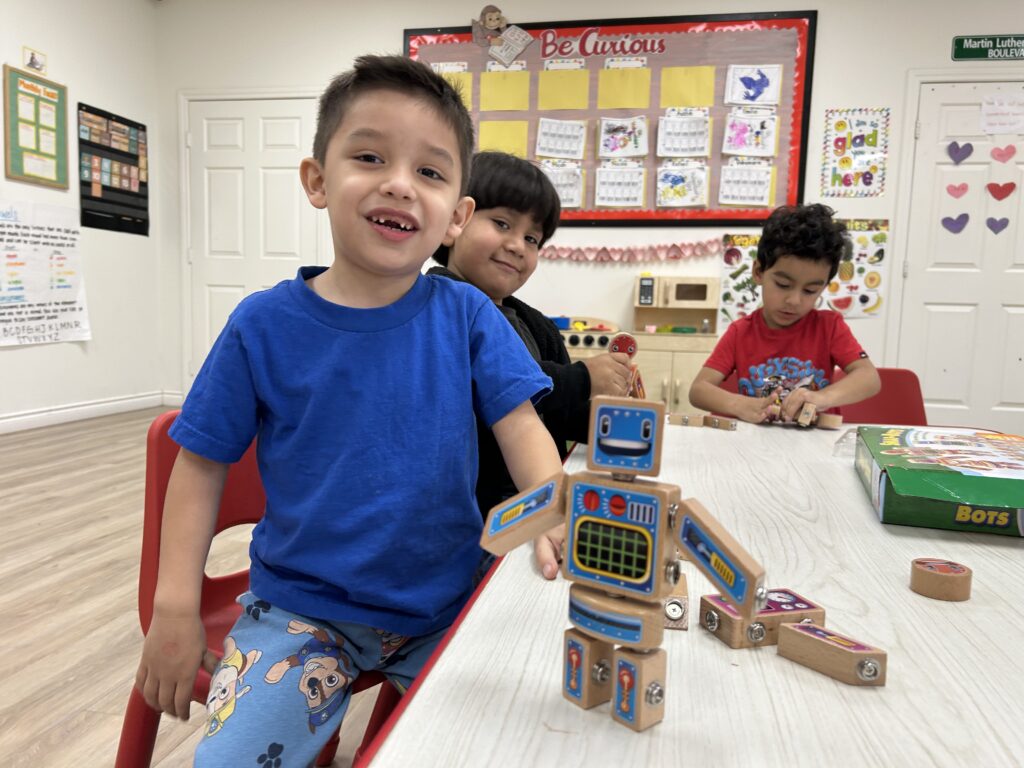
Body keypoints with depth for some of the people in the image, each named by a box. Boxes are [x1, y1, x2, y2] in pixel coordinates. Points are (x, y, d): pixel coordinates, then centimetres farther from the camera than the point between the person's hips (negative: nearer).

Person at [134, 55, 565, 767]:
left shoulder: (466, 316, -8)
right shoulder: (264, 326, -9)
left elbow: (520, 424, -9)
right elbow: (203, 464, -3)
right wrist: (176, 610, -6)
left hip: (445, 602, 1)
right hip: (302, 607, 0)